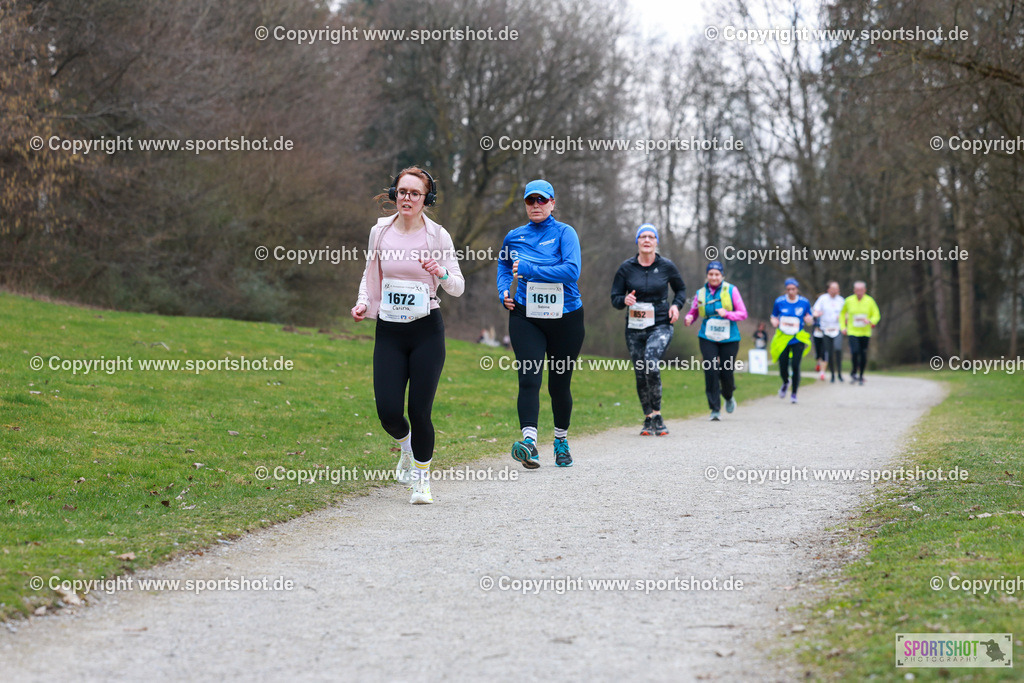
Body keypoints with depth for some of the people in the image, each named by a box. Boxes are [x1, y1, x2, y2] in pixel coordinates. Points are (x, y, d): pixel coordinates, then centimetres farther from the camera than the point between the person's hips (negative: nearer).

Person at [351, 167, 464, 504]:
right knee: (388, 411, -6)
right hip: (389, 332, 2)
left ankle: (422, 478, 16)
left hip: (426, 330, -2)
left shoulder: (437, 235, -3)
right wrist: (363, 303, 0)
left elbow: (458, 287, -1)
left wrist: (442, 273, -21)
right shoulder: (380, 232, 4)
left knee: (419, 411, -6)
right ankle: (406, 446, 30)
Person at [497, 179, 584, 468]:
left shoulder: (564, 233, -4)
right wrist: (504, 291, 8)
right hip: (526, 318, 2)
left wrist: (529, 269, -20)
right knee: (528, 379, -15)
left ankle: (561, 441, 28)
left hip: (565, 317, -1)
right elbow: (503, 264, 27)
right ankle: (529, 443, -26)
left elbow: (572, 270, -19)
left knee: (560, 384, 8)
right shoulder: (514, 237, 8)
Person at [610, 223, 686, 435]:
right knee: (640, 374, 3)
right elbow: (615, 297, 6)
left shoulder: (666, 266, 2)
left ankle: (656, 416, -19)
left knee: (650, 362, -26)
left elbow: (681, 289, 18)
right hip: (635, 328, 3)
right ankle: (648, 419, 18)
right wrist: (624, 300, -17)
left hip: (661, 325, -2)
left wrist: (676, 305, -2)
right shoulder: (627, 267, 2)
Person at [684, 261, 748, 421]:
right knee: (711, 371, -12)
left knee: (726, 373, 0)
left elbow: (743, 314, -2)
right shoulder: (700, 293, 6)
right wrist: (688, 319, -10)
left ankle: (729, 397, 35)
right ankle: (715, 409, -6)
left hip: (728, 338, -1)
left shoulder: (731, 290, 0)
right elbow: (693, 313, 14)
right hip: (708, 338, 1)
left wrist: (727, 314, -20)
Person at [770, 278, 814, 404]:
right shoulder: (779, 302, 0)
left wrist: (809, 320, -15)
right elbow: (774, 316, 12)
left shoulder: (804, 302, -1)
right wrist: (774, 322, -11)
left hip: (798, 340, -1)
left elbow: (810, 320, 9)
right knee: (783, 366, 0)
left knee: (795, 366, -11)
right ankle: (785, 383, 37)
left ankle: (794, 394, 6)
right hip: (782, 339, 1)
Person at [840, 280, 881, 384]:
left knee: (863, 355, 4)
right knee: (854, 352, -19)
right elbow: (842, 313, 15)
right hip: (852, 332, -1)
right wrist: (843, 327, 6)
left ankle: (861, 376, 21)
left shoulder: (870, 301, -2)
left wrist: (870, 321, -21)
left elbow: (876, 315, 1)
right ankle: (854, 371, 6)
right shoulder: (849, 301, 0)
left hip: (865, 333, 1)